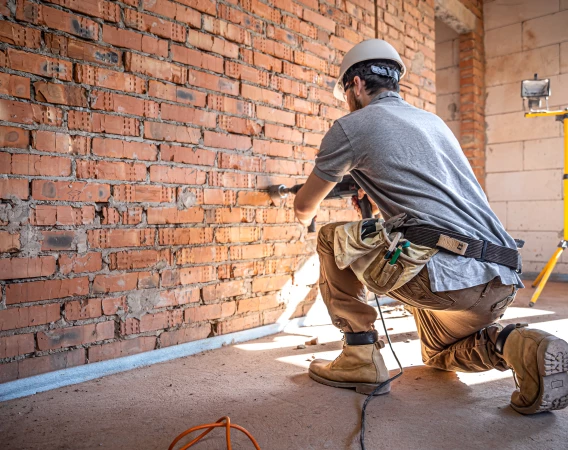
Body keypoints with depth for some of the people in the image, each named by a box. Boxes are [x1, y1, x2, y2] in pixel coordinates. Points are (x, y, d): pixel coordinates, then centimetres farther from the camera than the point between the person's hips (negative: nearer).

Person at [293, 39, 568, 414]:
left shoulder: (351, 126, 2)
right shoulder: (433, 121, 24)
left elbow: (304, 207, 14)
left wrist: (306, 216, 37)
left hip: (445, 273, -8)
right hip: (502, 282, 9)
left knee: (332, 239, 12)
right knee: (439, 356, 33)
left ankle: (361, 357, 10)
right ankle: (512, 345, 4)